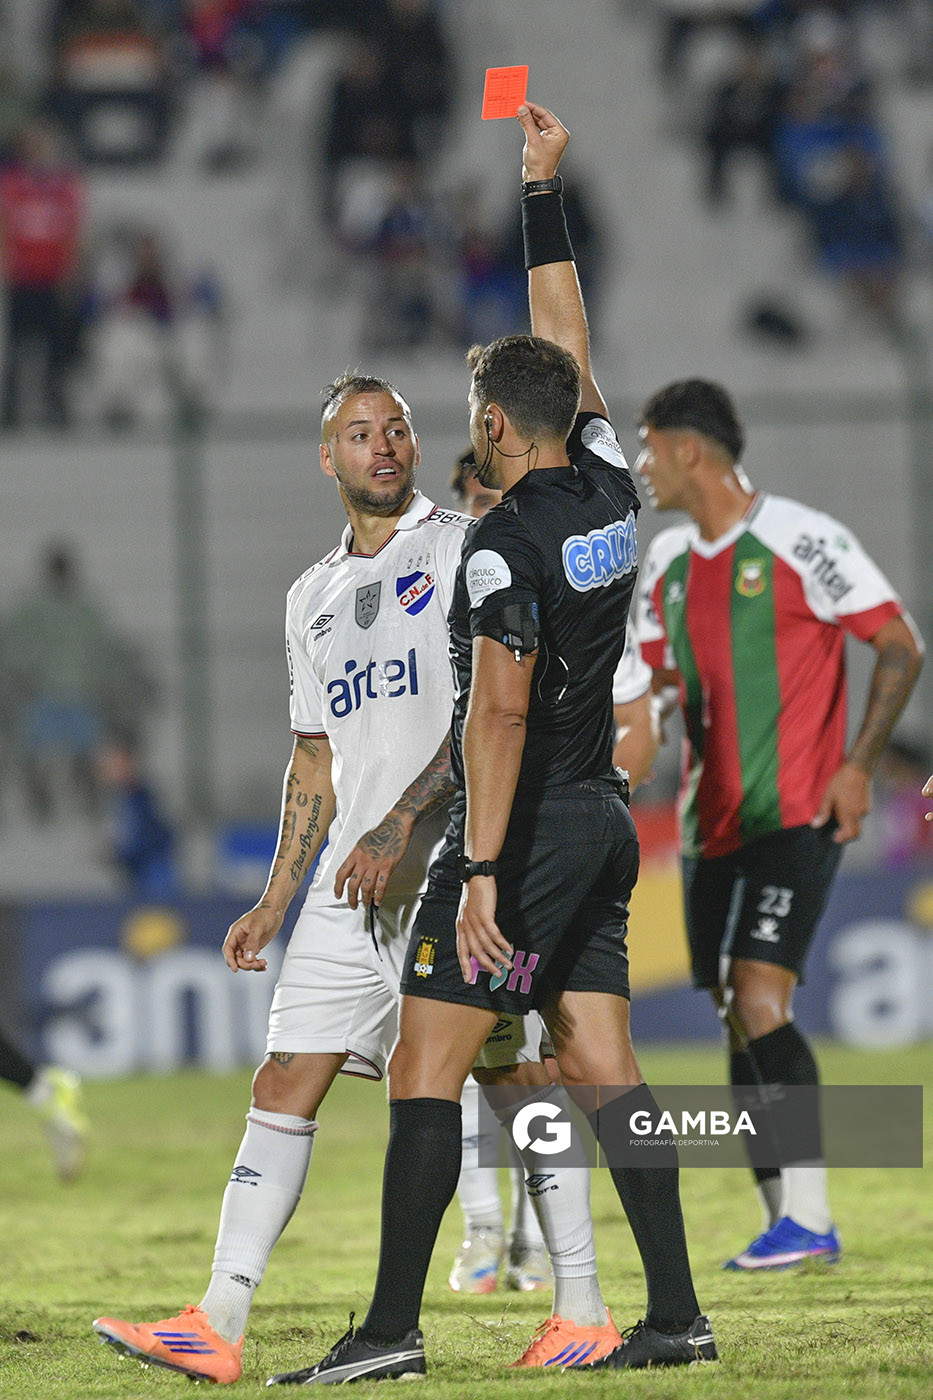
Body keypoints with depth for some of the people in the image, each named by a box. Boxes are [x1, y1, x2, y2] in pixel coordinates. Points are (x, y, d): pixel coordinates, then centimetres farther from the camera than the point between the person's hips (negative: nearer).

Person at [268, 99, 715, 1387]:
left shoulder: (508, 538, -15)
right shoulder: (609, 492, 6)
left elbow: (500, 713, -21)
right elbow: (567, 345, 21)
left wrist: (482, 874, -22)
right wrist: (544, 193, 25)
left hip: (524, 833, -8)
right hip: (604, 822, 8)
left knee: (426, 1068, -7)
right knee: (602, 1066, 8)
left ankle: (393, 1327, -12)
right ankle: (677, 1314, 4)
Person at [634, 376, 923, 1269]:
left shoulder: (800, 540, -9)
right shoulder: (667, 561, 12)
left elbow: (900, 646, -7)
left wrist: (857, 766, -13)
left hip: (795, 816, -7)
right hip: (712, 821, 7)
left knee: (759, 999, -19)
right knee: (737, 1021, 4)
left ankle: (807, 1216, -17)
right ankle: (786, 1222, 9)